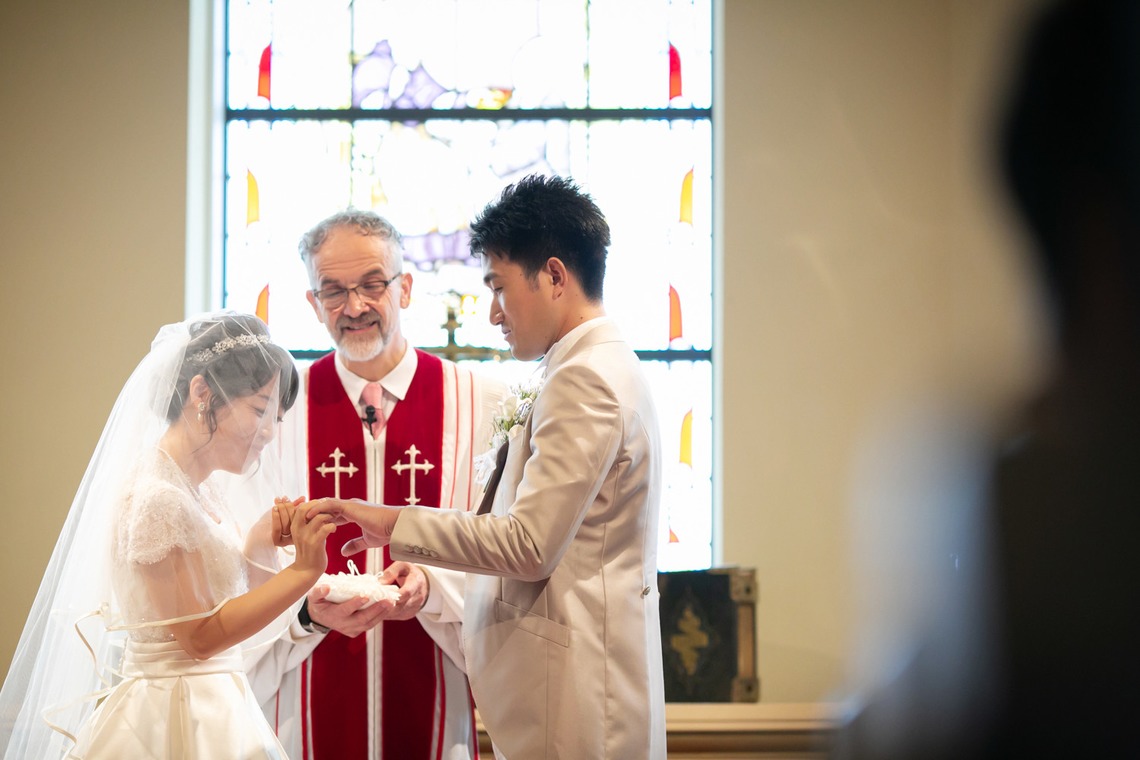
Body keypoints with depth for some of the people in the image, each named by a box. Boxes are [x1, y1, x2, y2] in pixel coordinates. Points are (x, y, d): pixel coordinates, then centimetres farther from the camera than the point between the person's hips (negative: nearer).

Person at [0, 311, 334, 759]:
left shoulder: (206, 491, 9)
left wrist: (262, 544, -4)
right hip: (177, 721, -9)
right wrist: (304, 570, -22)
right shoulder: (156, 499, -18)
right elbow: (201, 635, -18)